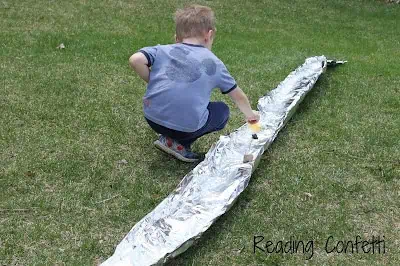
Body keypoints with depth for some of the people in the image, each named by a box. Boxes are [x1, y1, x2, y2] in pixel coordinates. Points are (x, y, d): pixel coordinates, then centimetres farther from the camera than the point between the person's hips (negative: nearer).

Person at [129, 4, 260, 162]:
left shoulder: (163, 50, 11)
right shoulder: (214, 63, 11)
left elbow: (135, 60, -6)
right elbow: (238, 96, 21)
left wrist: (152, 81, 11)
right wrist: (249, 114, 41)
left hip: (153, 118, 4)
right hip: (187, 126, -4)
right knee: (222, 111, 24)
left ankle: (171, 137, 14)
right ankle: (179, 143, 6)